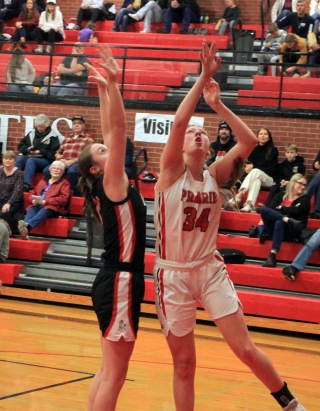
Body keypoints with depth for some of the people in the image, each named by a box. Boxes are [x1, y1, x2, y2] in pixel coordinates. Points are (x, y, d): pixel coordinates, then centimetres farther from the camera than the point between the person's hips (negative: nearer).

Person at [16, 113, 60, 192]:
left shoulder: (52, 137, 3)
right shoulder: (31, 134, 18)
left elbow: (54, 153, -6)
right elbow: (20, 146, 19)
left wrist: (41, 152, -17)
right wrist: (28, 149, -2)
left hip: (44, 160, -4)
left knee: (31, 160, -36)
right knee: (19, 159, -29)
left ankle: (26, 185, -51)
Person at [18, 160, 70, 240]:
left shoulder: (64, 183, 14)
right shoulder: (43, 181, 29)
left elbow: (63, 199, -3)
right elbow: (32, 193, 25)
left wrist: (46, 201, -13)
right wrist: (33, 200, -3)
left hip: (52, 207, -4)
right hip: (37, 205, 4)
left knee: (44, 211, -40)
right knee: (31, 210, -33)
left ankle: (27, 226, -66)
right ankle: (24, 229, -61)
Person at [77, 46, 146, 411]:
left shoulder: (109, 186, 11)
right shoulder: (111, 182, -10)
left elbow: (111, 132, 17)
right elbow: (119, 129, -19)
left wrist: (104, 89, 18)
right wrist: (111, 84, -21)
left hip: (114, 280, 10)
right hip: (120, 282, -10)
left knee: (108, 370, 13)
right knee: (114, 373, -7)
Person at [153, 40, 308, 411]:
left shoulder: (215, 176, 3)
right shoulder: (171, 172, -6)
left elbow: (249, 142, -8)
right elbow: (178, 121, -21)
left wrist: (218, 105, -11)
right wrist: (204, 78, -22)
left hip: (210, 269, 2)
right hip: (173, 274, -2)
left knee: (245, 349, -3)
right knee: (184, 364, 5)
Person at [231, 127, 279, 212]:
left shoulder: (273, 150, 4)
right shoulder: (254, 150, 12)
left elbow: (272, 169, -3)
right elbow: (248, 164, 8)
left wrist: (253, 167, -11)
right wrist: (248, 167, -19)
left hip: (268, 179, -2)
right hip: (255, 177, 2)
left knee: (256, 171, -34)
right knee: (257, 181, -36)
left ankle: (239, 195, -54)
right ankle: (249, 205, -60)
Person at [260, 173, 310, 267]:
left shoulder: (304, 199, 9)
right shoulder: (280, 195, 17)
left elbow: (294, 211, -10)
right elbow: (271, 208, -1)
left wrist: (280, 208, 3)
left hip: (293, 231, -3)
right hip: (276, 229, 3)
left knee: (279, 223, -38)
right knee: (264, 209, -19)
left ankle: (272, 256, -49)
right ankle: (289, 220, -35)